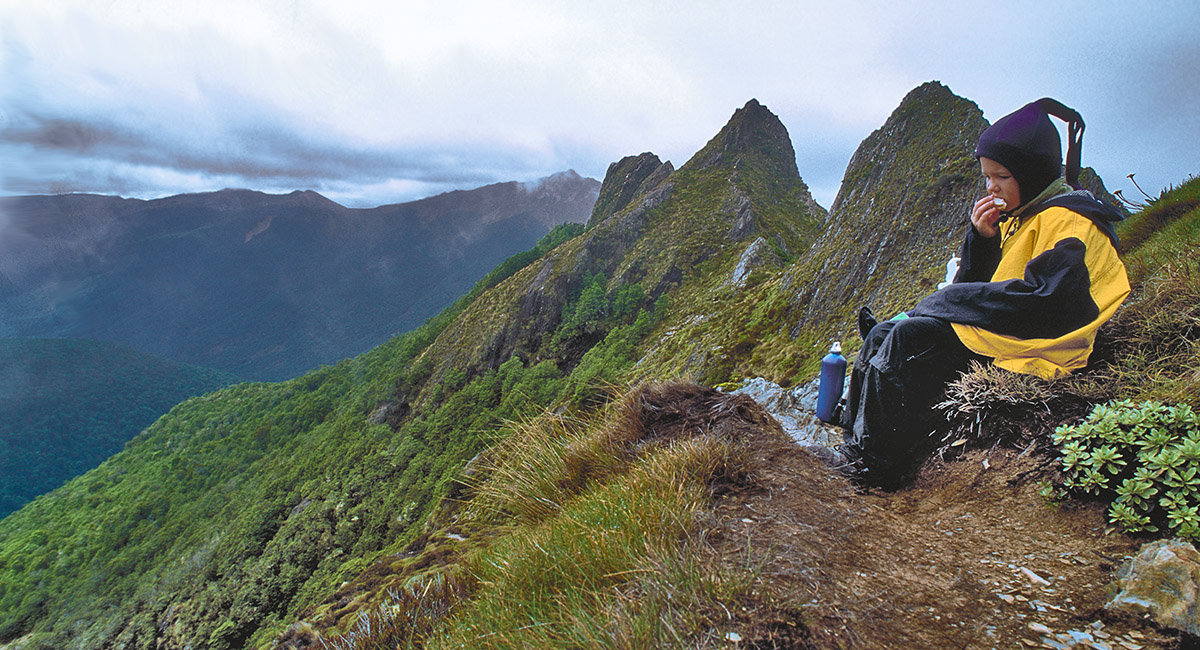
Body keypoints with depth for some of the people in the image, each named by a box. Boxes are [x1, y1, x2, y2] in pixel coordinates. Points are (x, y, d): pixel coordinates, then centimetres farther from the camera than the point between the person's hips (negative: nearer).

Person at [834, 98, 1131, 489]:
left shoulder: (1068, 218, -12)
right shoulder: (1019, 215, 15)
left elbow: (1046, 298, -25)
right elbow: (977, 282, 14)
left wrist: (943, 302, -18)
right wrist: (981, 238, -5)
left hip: (1034, 348, -9)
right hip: (1001, 329, 9)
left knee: (908, 339, -24)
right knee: (882, 336, -4)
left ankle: (877, 467, -15)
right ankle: (856, 442, 0)